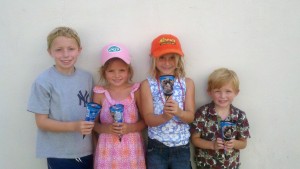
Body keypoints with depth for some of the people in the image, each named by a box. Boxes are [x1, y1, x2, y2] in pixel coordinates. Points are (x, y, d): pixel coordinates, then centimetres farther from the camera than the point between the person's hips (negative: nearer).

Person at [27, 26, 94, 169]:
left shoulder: (87, 77, 1)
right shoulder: (43, 82, -13)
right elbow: (41, 122, -11)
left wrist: (92, 122, -5)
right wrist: (74, 126, -22)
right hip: (59, 155, -4)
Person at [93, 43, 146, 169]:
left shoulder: (135, 91, -3)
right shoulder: (100, 93, -2)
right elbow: (94, 123, 4)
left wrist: (130, 127, -14)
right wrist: (105, 128, -15)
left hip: (131, 148, 0)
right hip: (109, 148, 0)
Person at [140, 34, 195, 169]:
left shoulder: (187, 83, -1)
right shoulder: (147, 85, -6)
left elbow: (190, 116, -6)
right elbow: (148, 119, -12)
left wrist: (178, 112, -28)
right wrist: (165, 116, -32)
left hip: (181, 148, 1)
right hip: (156, 148, -1)